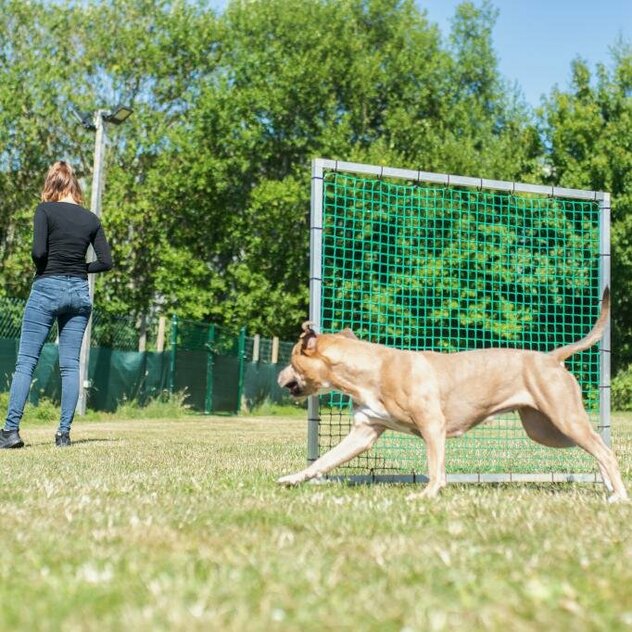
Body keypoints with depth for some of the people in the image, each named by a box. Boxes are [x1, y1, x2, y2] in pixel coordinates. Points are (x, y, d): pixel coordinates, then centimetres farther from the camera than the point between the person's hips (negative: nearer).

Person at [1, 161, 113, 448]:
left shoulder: (45, 210, -5)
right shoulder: (91, 219, 6)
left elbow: (39, 251, -15)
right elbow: (106, 262, 2)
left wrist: (42, 269, 4)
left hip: (47, 288, -4)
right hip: (79, 292, 4)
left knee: (25, 362, -1)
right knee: (70, 365, 5)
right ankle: (64, 433, 3)